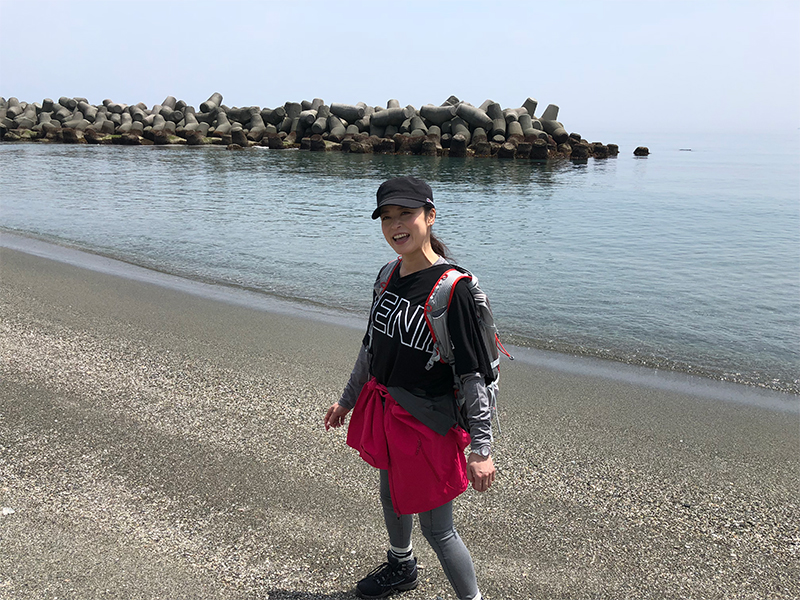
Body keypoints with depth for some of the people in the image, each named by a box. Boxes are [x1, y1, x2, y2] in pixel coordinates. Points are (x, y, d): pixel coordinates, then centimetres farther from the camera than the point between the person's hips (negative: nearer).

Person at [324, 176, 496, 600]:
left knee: (436, 528, 4)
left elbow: (473, 374, -19)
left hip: (429, 421, -7)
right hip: (386, 411, 8)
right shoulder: (389, 277, 0)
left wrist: (481, 447, -18)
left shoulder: (451, 288, -22)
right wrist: (347, 401, 21)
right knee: (391, 496, 28)